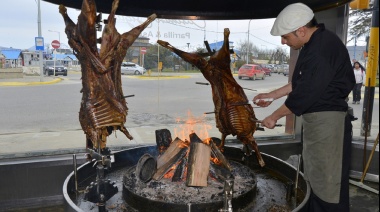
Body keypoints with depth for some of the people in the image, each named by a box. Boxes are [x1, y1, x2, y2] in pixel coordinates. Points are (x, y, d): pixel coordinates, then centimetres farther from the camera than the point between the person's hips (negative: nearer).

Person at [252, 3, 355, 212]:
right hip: (315, 119, 10)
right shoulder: (313, 45, 11)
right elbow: (300, 84, 19)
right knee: (315, 179, 21)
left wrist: (274, 117, -10)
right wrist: (272, 95, 16)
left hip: (328, 121, -10)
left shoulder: (323, 49, -22)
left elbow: (304, 94, -21)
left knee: (328, 183, 1)